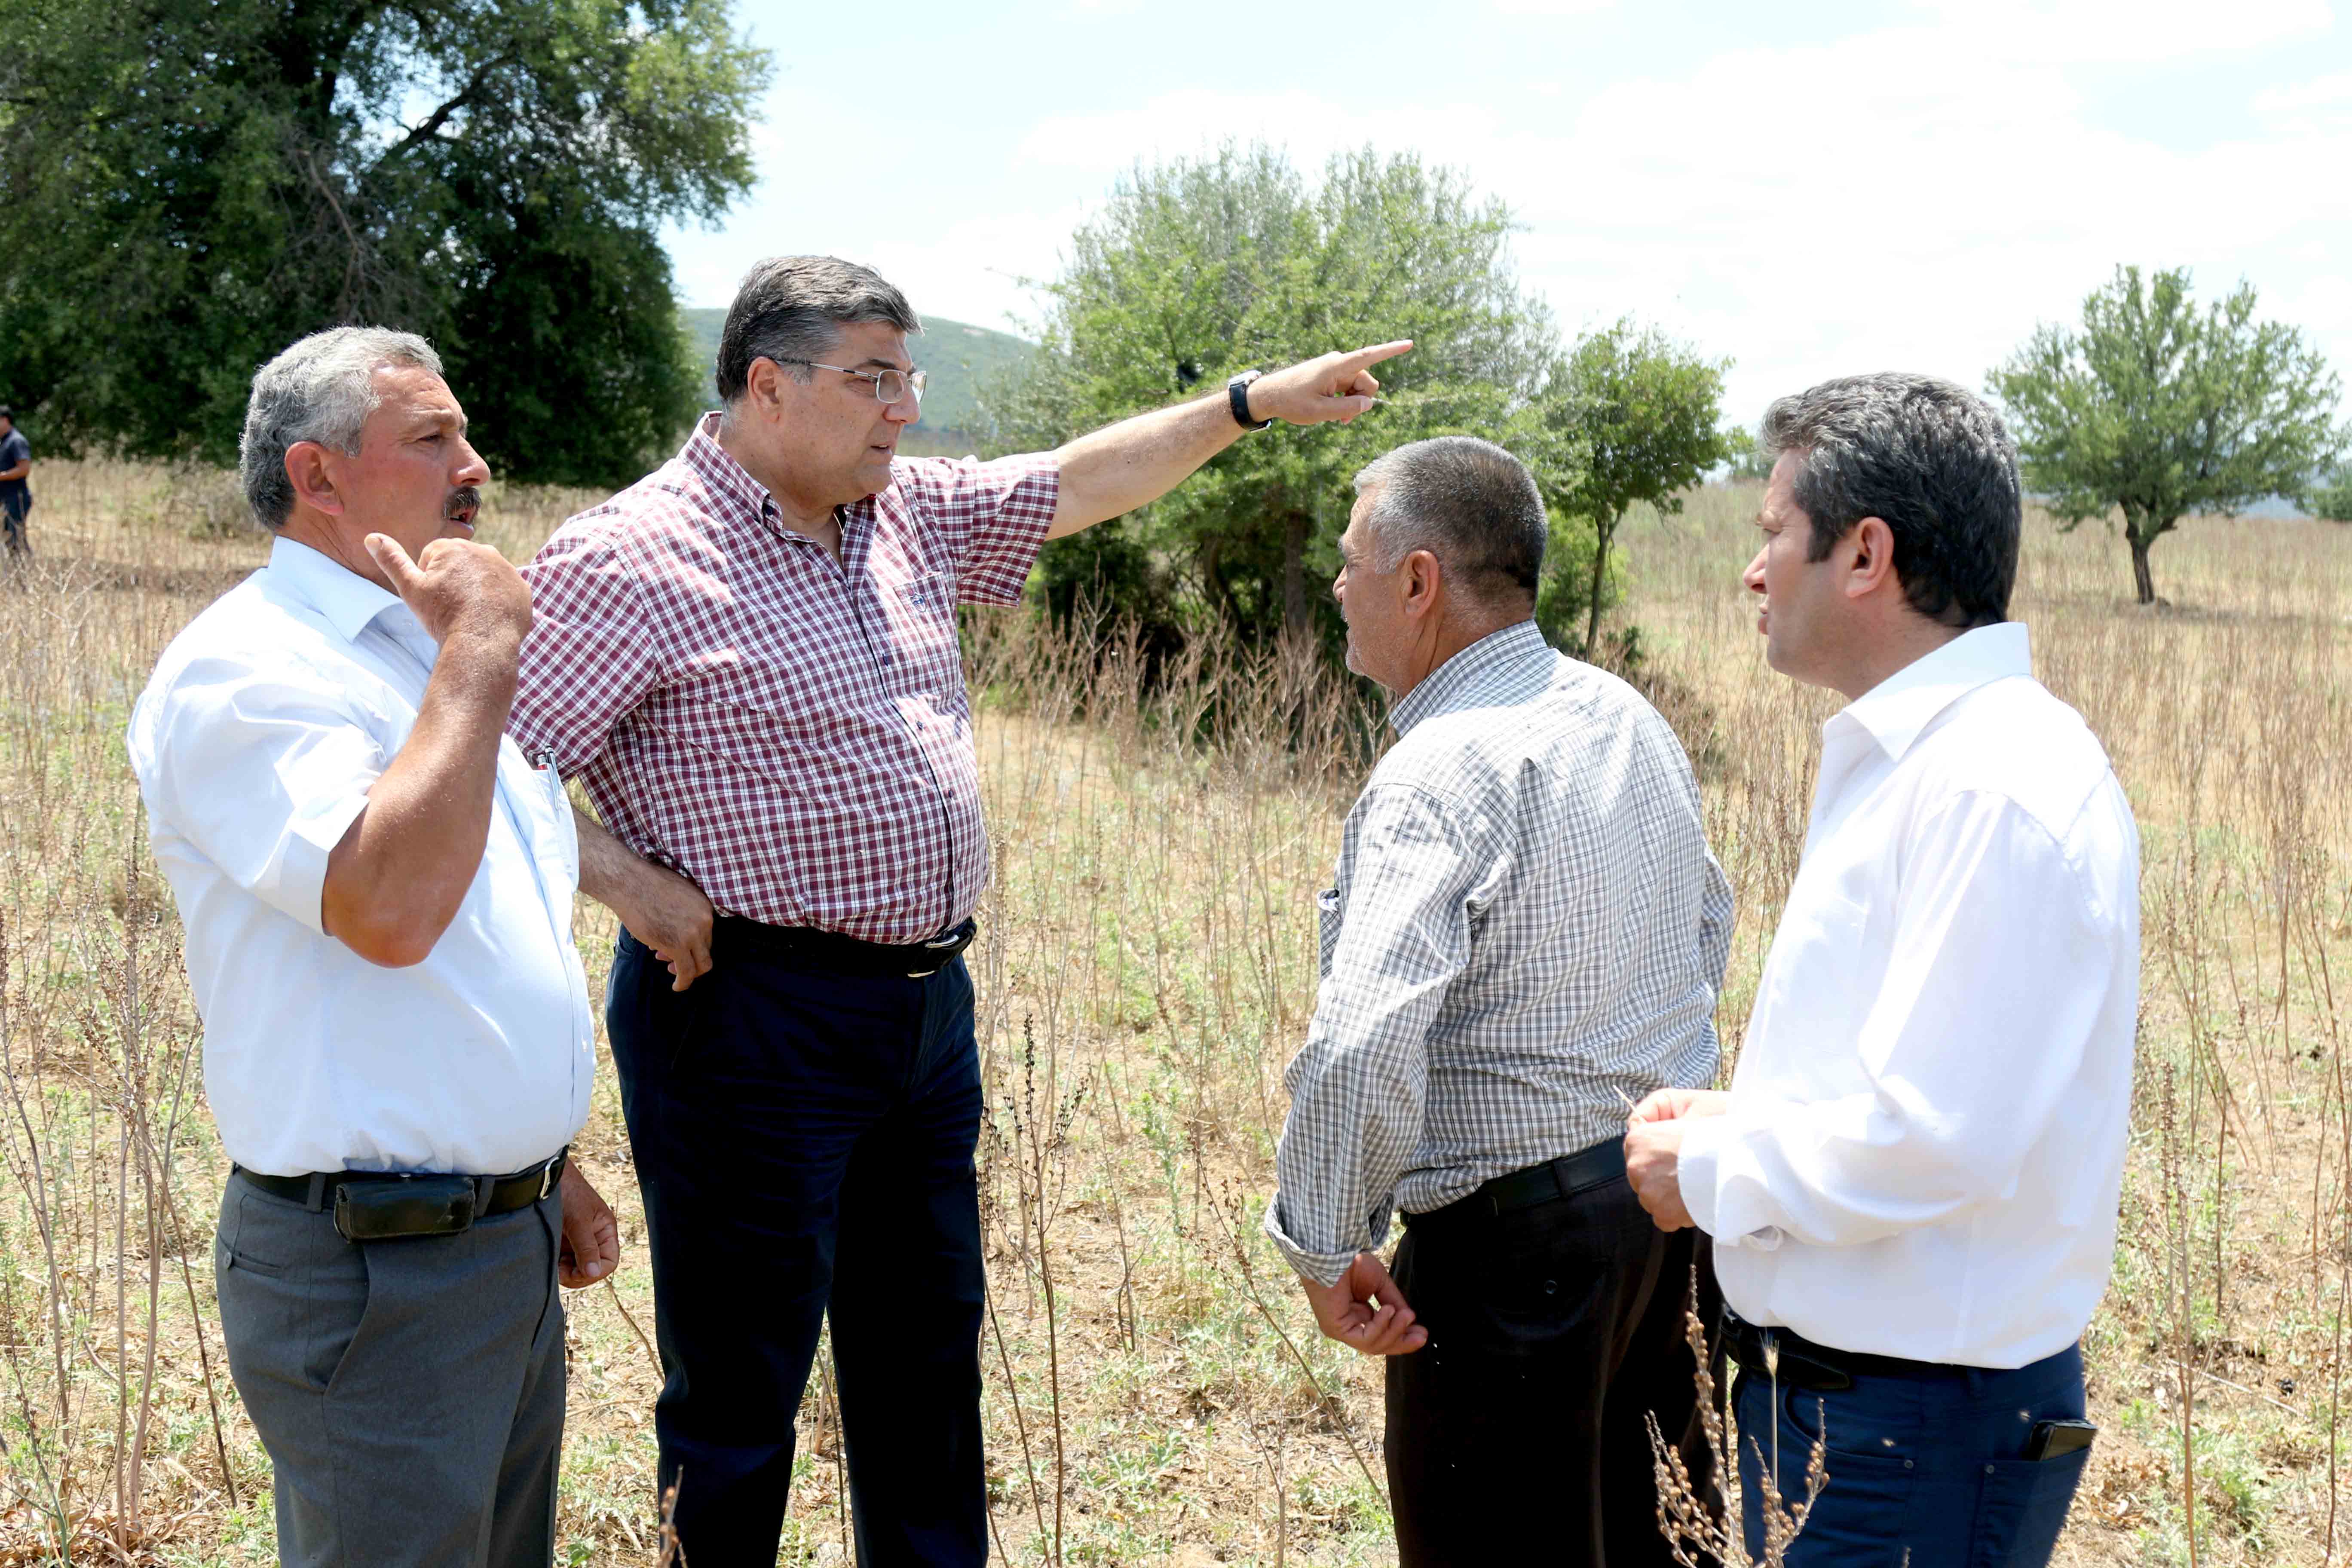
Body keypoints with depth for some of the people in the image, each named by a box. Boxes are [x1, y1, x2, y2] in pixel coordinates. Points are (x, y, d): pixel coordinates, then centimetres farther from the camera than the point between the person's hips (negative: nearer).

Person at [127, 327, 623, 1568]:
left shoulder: (417, 657, 15)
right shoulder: (244, 670, -15)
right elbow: (391, 907, -31)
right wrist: (479, 654, -22)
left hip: (508, 1238, 9)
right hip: (373, 1271, -9)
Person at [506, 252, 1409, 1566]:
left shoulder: (910, 512, 9)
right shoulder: (633, 558, -14)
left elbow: (1077, 485, 17)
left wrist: (1250, 405, 14)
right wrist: (624, 877, -21)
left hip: (929, 1002, 8)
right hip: (751, 1015, -8)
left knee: (928, 1355, 20)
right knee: (741, 1384, 3)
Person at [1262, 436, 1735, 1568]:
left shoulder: (1442, 773, -22)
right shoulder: (1628, 720, 6)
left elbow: (1364, 1045, -31)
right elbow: (1707, 927, 21)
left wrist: (1325, 1243, -19)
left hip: (1518, 1232, -9)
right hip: (1673, 1188, 9)